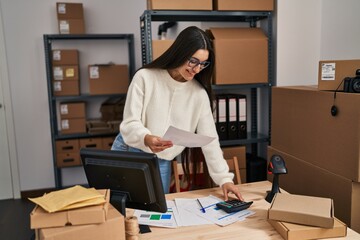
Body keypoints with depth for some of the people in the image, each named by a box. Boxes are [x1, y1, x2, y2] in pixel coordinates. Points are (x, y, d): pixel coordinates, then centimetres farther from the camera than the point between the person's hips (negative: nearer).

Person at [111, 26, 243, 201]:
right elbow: (129, 123, -16)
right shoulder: (145, 77, -12)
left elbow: (209, 139, -3)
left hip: (162, 164, 2)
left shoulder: (199, 94, -5)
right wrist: (146, 139, -38)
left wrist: (224, 178, -9)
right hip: (127, 154, -2)